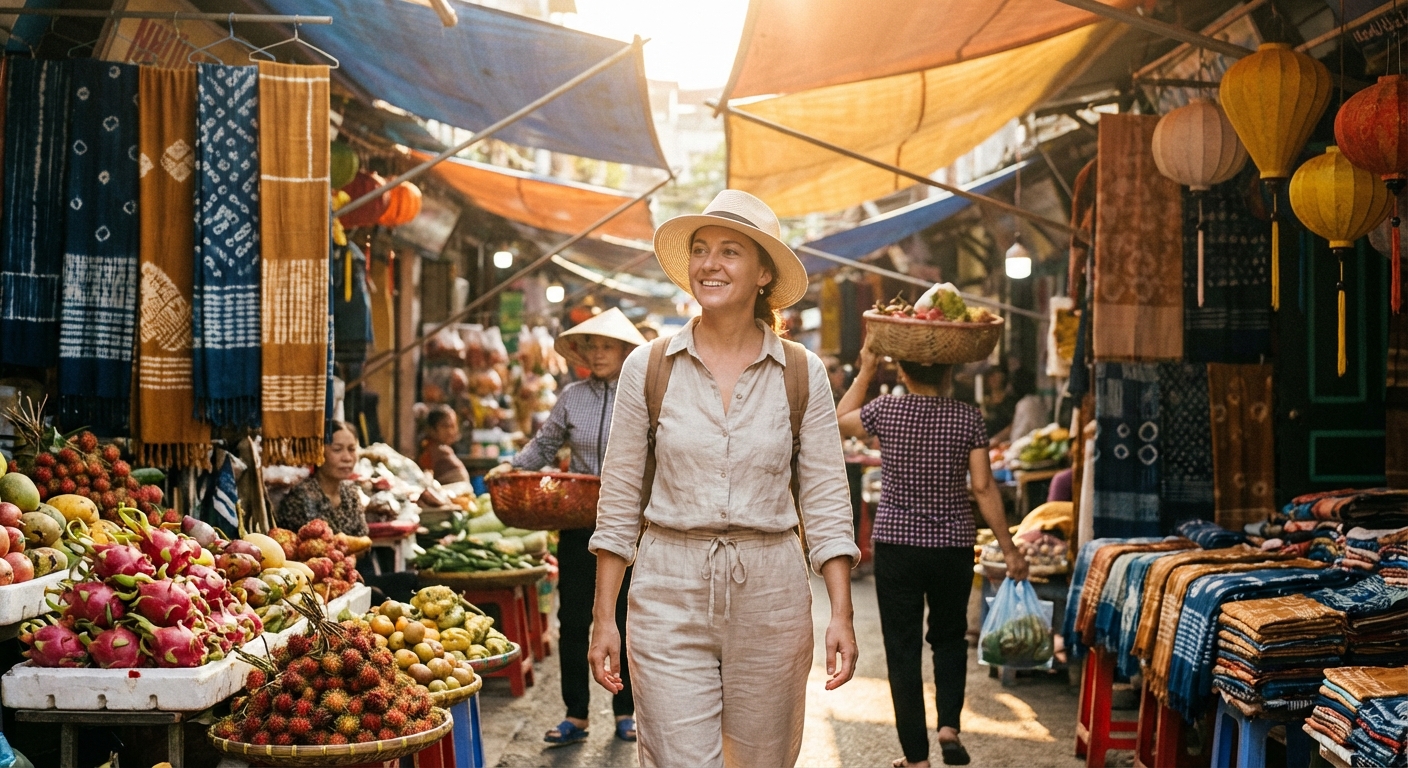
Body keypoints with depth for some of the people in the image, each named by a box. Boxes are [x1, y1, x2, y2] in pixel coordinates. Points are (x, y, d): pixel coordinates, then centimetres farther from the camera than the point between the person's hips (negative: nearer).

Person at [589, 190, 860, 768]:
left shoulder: (802, 374, 2)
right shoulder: (648, 367, 1)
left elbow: (825, 502, 3)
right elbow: (618, 501, 4)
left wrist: (841, 613, -6)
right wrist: (603, 617, 0)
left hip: (770, 595, 1)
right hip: (668, 595, -1)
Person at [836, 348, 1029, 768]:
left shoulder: (886, 410, -6)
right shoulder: (968, 418, -6)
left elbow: (839, 421, 14)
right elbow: (983, 487, -7)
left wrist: (865, 371, 19)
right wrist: (1009, 548, 0)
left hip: (896, 546, -1)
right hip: (954, 546, 1)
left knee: (903, 650, 6)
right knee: (949, 638, 21)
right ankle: (949, 725, 5)